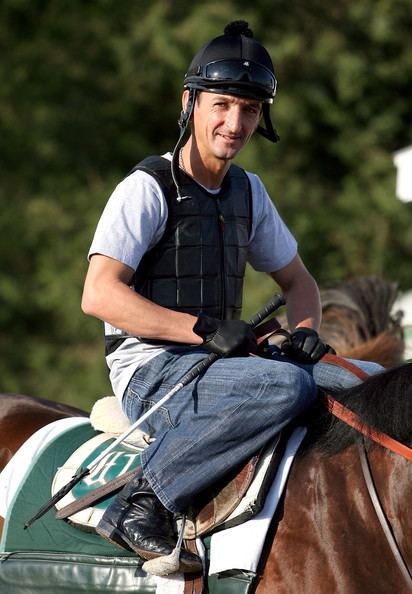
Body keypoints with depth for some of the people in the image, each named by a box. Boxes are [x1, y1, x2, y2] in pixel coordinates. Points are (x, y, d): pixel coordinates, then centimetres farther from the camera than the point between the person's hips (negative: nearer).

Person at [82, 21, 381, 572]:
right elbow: (99, 294, -18)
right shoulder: (148, 188, -8)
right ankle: (142, 502, -30)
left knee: (368, 383, -5)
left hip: (215, 361, 7)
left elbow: (297, 280, 24)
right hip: (151, 371, -7)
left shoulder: (248, 190, 14)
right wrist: (205, 328, -25)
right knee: (286, 386, -34)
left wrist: (305, 331, 0)